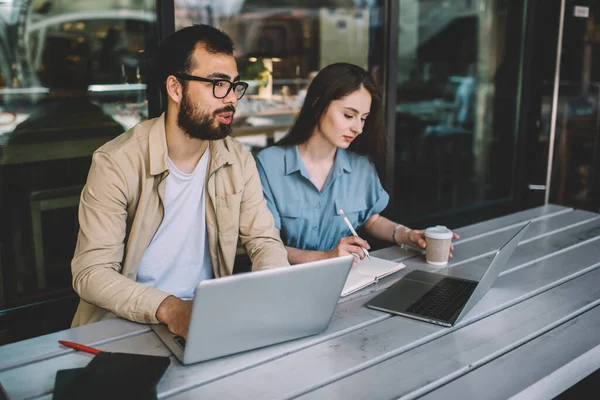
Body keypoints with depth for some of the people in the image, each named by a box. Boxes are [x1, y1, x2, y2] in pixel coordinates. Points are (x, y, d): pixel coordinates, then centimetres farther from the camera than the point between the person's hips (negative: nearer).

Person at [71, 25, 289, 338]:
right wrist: (167, 308, -32)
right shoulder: (116, 163, -14)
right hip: (125, 326, -3)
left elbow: (264, 241, 4)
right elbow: (91, 272, -17)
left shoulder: (238, 160, 0)